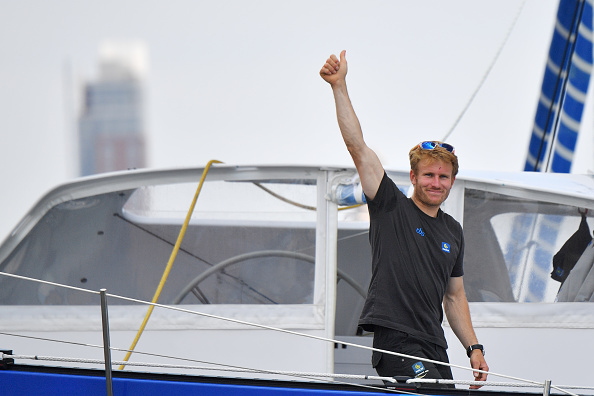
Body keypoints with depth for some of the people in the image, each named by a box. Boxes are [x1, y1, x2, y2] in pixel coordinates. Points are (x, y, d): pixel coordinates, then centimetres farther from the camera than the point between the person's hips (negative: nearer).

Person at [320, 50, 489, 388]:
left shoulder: (453, 231, 18)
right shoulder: (392, 208, 2)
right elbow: (357, 147, -7)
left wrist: (474, 348, 15)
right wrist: (339, 86, -15)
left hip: (435, 347, 7)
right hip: (396, 339, -7)